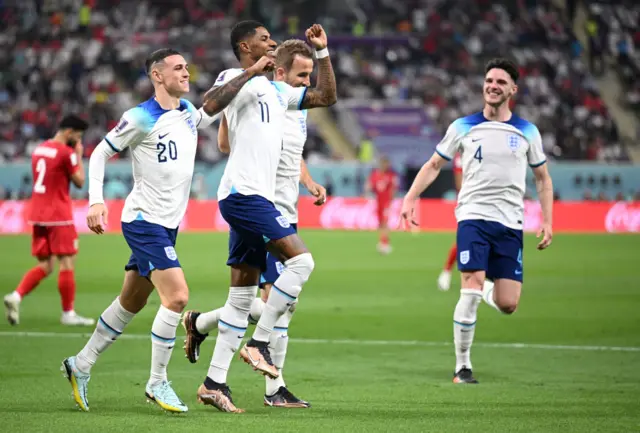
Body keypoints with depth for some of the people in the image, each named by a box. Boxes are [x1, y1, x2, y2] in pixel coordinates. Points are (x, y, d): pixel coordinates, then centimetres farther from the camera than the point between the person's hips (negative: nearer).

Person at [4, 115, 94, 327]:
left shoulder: (39, 149, 14)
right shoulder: (66, 152, -11)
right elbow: (79, 181, -7)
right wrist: (79, 156, 4)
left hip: (38, 214, 8)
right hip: (59, 216, -8)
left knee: (45, 265, 11)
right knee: (66, 263, -1)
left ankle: (16, 296, -7)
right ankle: (68, 313, 1)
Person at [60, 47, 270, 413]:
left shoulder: (188, 112, 9)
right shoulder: (141, 119, -11)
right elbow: (100, 153, -6)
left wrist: (251, 74, -11)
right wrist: (96, 201, -14)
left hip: (167, 225, 8)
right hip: (144, 221, -8)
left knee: (131, 303, 15)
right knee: (177, 296, -17)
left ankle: (81, 365, 29)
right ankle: (157, 383, -7)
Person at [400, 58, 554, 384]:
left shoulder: (527, 132, 8)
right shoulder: (463, 127, 5)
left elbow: (542, 178, 16)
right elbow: (433, 165, 13)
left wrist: (547, 221, 6)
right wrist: (411, 198, -1)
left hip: (510, 223, 2)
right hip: (473, 216, -2)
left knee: (507, 305, -5)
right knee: (471, 289, -17)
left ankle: (487, 291, 34)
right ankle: (462, 366, -5)